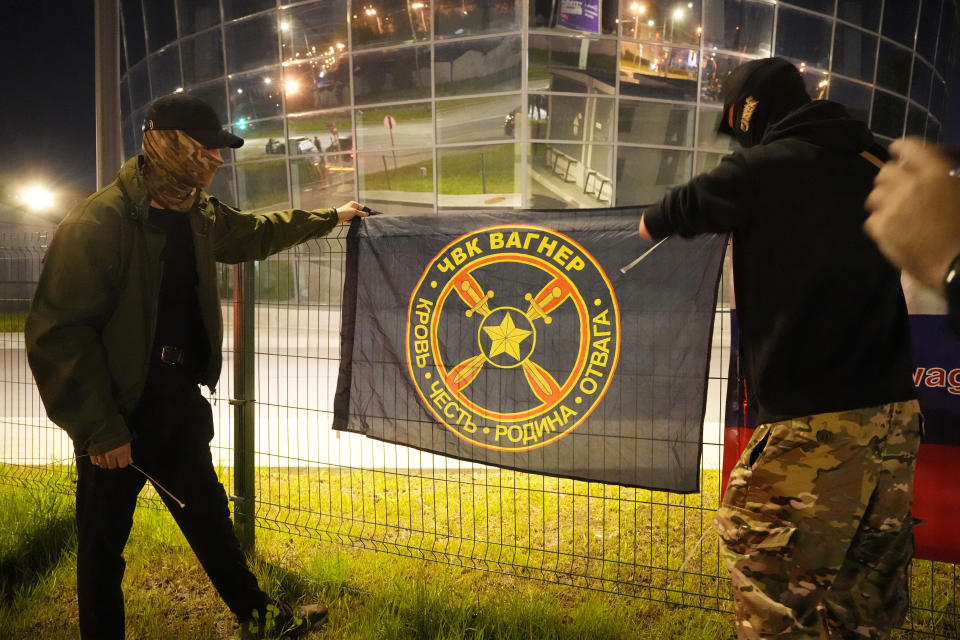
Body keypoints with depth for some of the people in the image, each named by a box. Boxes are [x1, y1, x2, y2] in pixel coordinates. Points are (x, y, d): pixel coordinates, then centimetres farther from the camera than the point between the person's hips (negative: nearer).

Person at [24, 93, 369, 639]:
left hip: (179, 404, 8)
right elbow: (59, 332, -21)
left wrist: (329, 218, 32)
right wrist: (100, 428, -20)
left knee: (209, 516, 22)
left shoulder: (199, 214, 3)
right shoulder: (99, 222, -21)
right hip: (119, 415, -7)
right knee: (104, 544, 10)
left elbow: (255, 232, 24)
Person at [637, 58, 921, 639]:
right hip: (895, 412, 7)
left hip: (817, 419, -7)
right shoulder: (871, 164, 11)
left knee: (755, 544, 7)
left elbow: (687, 206, 9)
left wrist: (653, 223, 32)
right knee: (864, 587, 17)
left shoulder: (765, 167, -7)